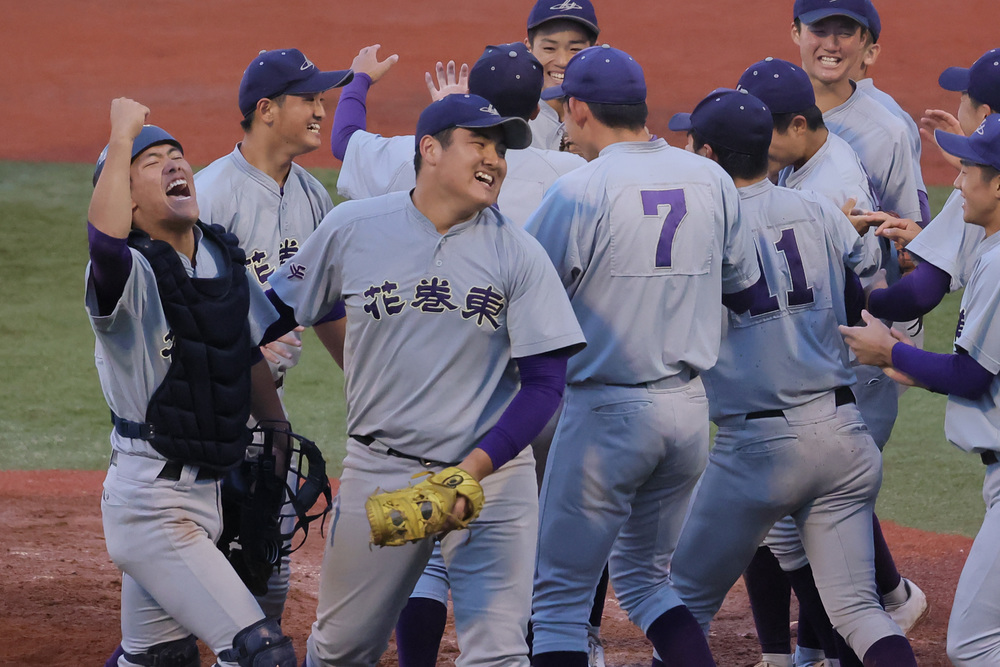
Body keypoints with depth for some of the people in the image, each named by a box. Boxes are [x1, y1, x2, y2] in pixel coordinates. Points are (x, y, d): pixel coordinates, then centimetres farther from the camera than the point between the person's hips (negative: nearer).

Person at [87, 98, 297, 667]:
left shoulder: (226, 261, 9)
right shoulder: (130, 274, -16)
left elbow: (252, 359, 21)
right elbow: (105, 236, -41)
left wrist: (285, 443, 24)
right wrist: (123, 136, -31)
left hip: (211, 487, 8)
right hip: (151, 502, -8)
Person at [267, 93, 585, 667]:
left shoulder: (518, 254, -4)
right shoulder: (352, 229, -1)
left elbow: (546, 383, -7)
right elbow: (278, 313, 12)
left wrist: (474, 468, -17)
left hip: (492, 473, -1)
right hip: (379, 470, 1)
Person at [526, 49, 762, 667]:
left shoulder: (581, 190, -14)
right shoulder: (710, 180, 3)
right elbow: (742, 277, 15)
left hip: (607, 408, -6)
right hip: (690, 407, 6)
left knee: (561, 594, 1)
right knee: (644, 573, 21)